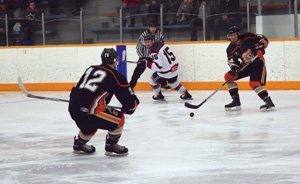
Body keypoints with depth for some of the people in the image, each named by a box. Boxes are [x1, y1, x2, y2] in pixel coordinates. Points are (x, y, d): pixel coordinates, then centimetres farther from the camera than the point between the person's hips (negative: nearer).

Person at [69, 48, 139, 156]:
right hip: (88, 110, -8)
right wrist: (129, 108, 23)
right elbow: (130, 100, 1)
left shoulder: (91, 69, 20)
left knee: (90, 124, 36)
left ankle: (79, 144, 50)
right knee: (119, 119, 4)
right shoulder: (115, 75, 1)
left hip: (73, 108, 8)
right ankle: (111, 146, 12)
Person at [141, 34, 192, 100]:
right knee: (173, 82, 34)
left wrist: (147, 63, -22)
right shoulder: (160, 44, 6)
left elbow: (158, 66, -27)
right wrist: (151, 59, 13)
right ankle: (186, 95, 39)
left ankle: (159, 95, 27)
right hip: (175, 68, 8)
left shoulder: (153, 51, -21)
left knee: (152, 80, 16)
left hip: (167, 73, -8)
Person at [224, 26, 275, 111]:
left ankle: (269, 102, -26)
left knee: (254, 83, -28)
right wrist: (233, 67, -23)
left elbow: (264, 39, -11)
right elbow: (232, 60, -1)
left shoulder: (248, 38, -15)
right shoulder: (231, 49, -2)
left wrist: (260, 46, -30)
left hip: (258, 63, -7)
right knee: (228, 76, -3)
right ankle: (236, 102, -1)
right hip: (246, 66, 7)